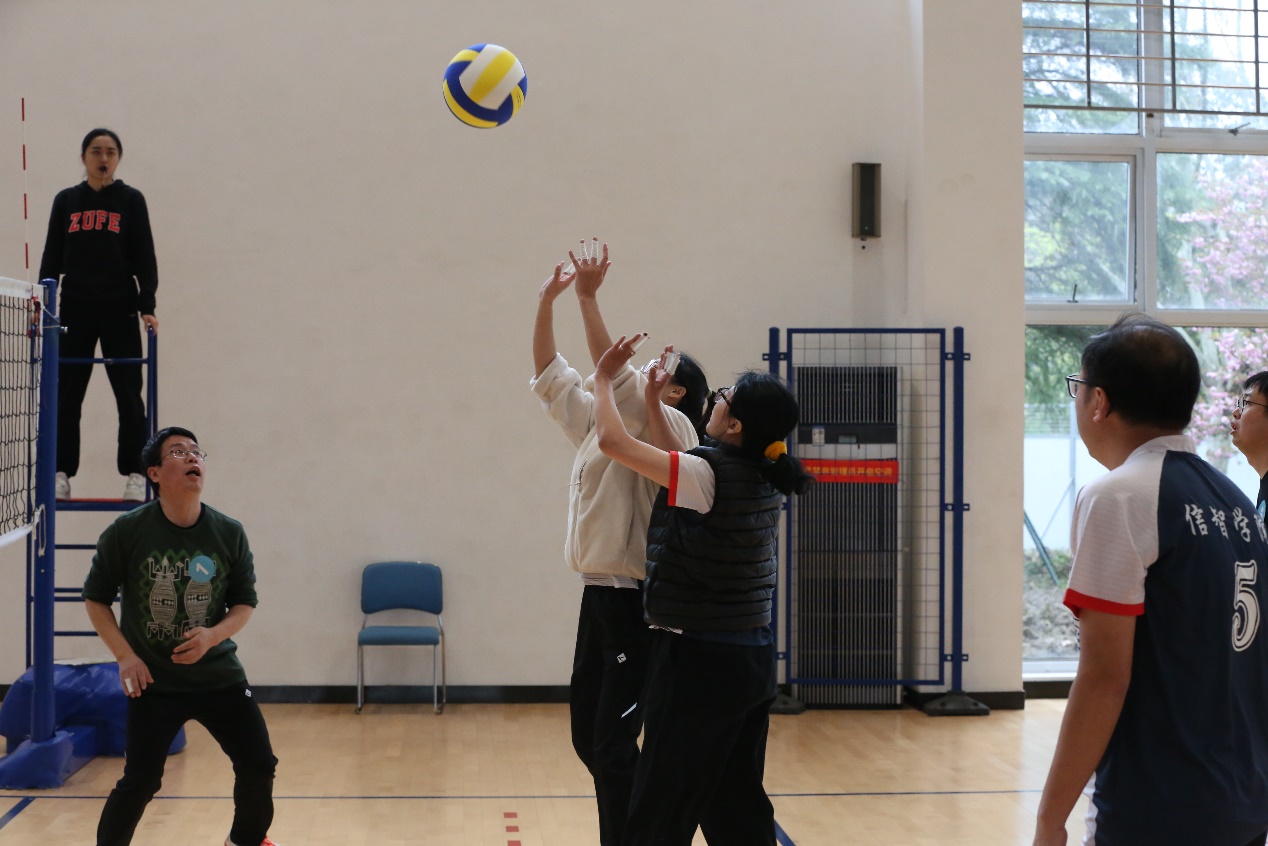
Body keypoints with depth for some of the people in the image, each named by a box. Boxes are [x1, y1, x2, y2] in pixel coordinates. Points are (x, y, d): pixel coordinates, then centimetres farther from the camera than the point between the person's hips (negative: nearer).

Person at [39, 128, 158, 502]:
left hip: (120, 311, -2)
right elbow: (52, 257, 10)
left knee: (129, 397, -1)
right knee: (66, 396, 3)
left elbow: (144, 257, 1)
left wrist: (147, 307, -8)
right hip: (75, 311, 2)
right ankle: (62, 474, 10)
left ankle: (135, 475, 4)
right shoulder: (66, 201, 9)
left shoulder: (131, 200, 3)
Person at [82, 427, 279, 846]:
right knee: (140, 781, -6)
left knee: (259, 765, 3)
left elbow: (245, 603, 4)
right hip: (152, 681, -3)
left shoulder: (229, 533, -4)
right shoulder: (126, 532, -10)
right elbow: (96, 599, 0)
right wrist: (125, 656, -9)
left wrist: (213, 636, -15)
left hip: (219, 674, 3)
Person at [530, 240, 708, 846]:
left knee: (613, 744, -9)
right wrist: (547, 301, 7)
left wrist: (589, 297, -23)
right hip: (599, 594, 9)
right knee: (586, 735, 13)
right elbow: (549, 376, 16)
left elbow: (615, 376, -23)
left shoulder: (670, 429, -9)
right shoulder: (600, 424, 14)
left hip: (638, 602, -9)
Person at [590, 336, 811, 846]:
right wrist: (652, 402, 20)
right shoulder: (764, 477, 5)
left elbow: (612, 440, -16)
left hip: (698, 660, -8)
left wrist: (604, 380, 0)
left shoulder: (708, 474, -19)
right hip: (751, 658, 8)